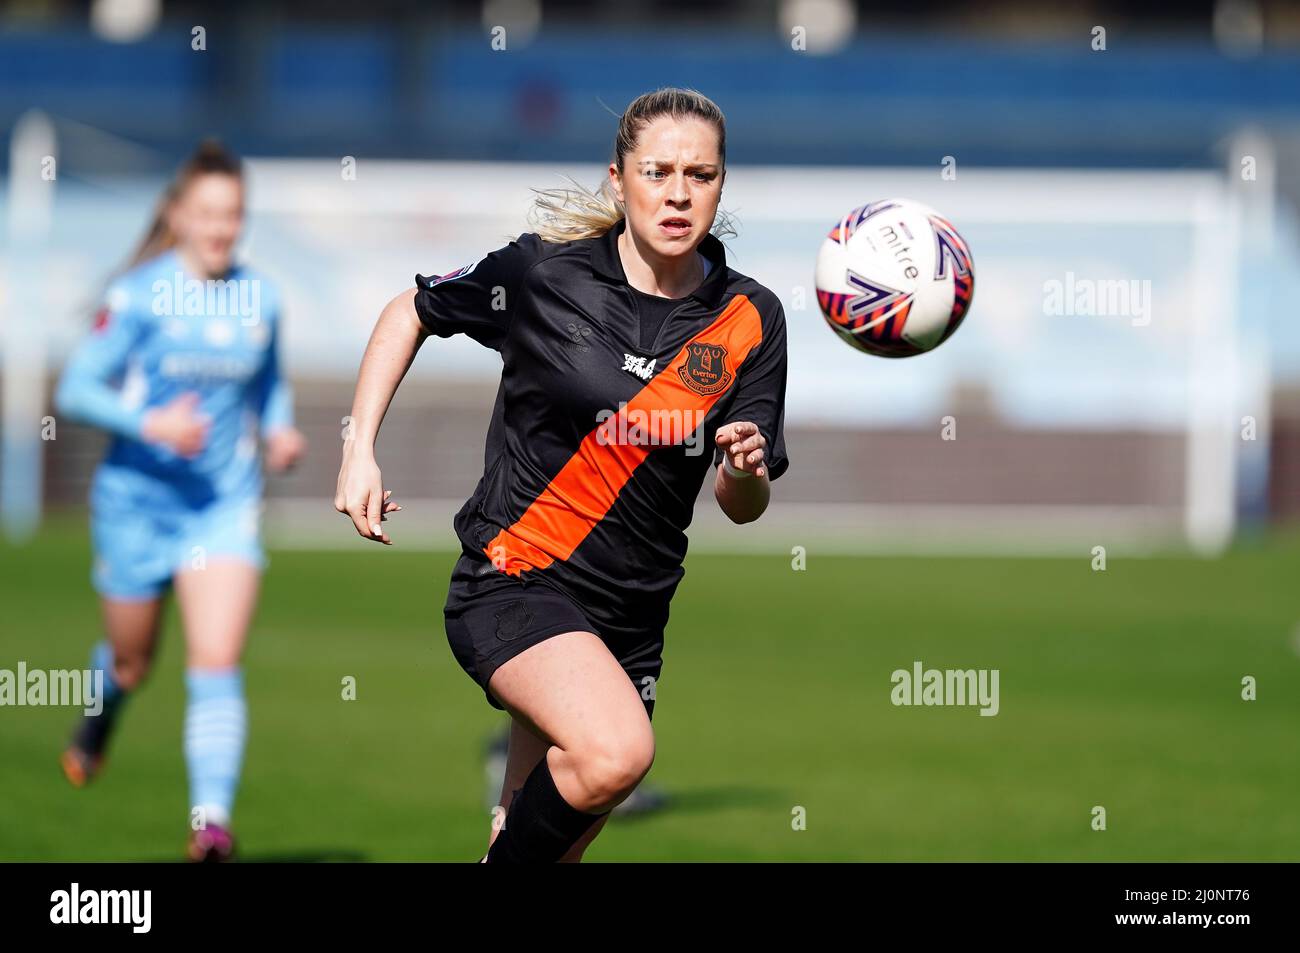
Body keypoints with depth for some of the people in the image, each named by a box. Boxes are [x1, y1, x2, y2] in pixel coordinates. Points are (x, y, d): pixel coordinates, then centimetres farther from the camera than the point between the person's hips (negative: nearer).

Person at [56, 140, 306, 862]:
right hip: (138, 497, -2)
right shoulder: (139, 296, -10)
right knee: (131, 661, 15)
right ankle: (97, 723, 52)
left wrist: (279, 430, 2)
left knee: (217, 661, -16)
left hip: (225, 504, 2)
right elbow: (76, 389, -10)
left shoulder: (259, 300, 2)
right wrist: (149, 424, -23)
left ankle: (212, 818, -21)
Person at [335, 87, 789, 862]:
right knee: (616, 751, -32)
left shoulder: (750, 319, -1)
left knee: (547, 841, 10)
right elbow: (413, 312, 10)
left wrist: (747, 471, -21)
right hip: (514, 583, -5)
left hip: (630, 617, 5)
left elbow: (746, 508, 2)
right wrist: (360, 451, 1)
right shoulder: (543, 271, -9)